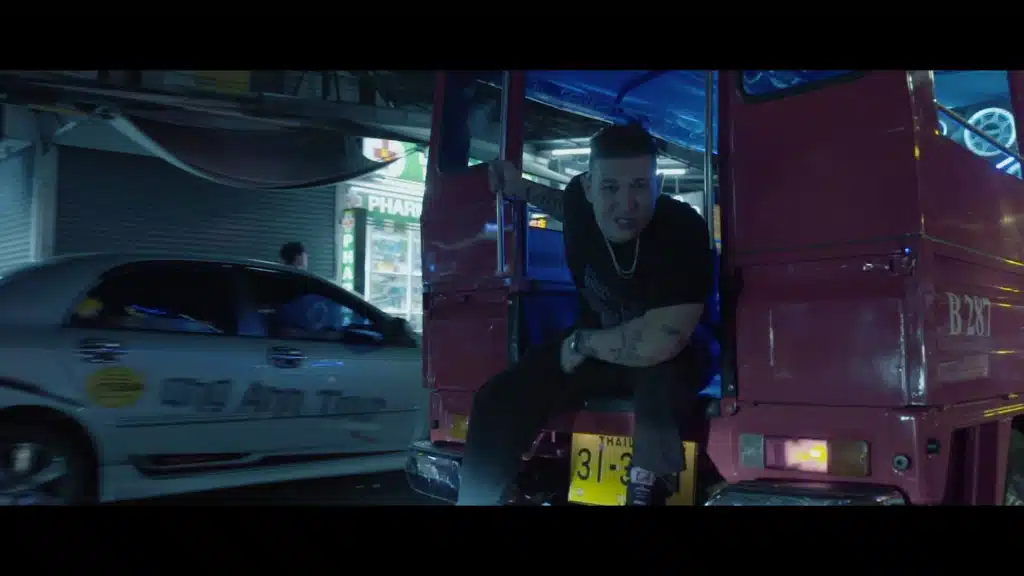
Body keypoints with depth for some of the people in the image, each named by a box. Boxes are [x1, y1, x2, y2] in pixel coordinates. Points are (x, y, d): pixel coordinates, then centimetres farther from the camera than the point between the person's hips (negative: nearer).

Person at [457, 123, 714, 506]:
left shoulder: (682, 233, -32)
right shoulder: (583, 197, -14)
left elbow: (659, 343, -38)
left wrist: (581, 343, -24)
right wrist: (522, 190, 11)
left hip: (671, 359, -5)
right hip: (594, 348, 6)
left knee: (660, 382, -42)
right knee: (498, 400, -9)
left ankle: (645, 492, -26)